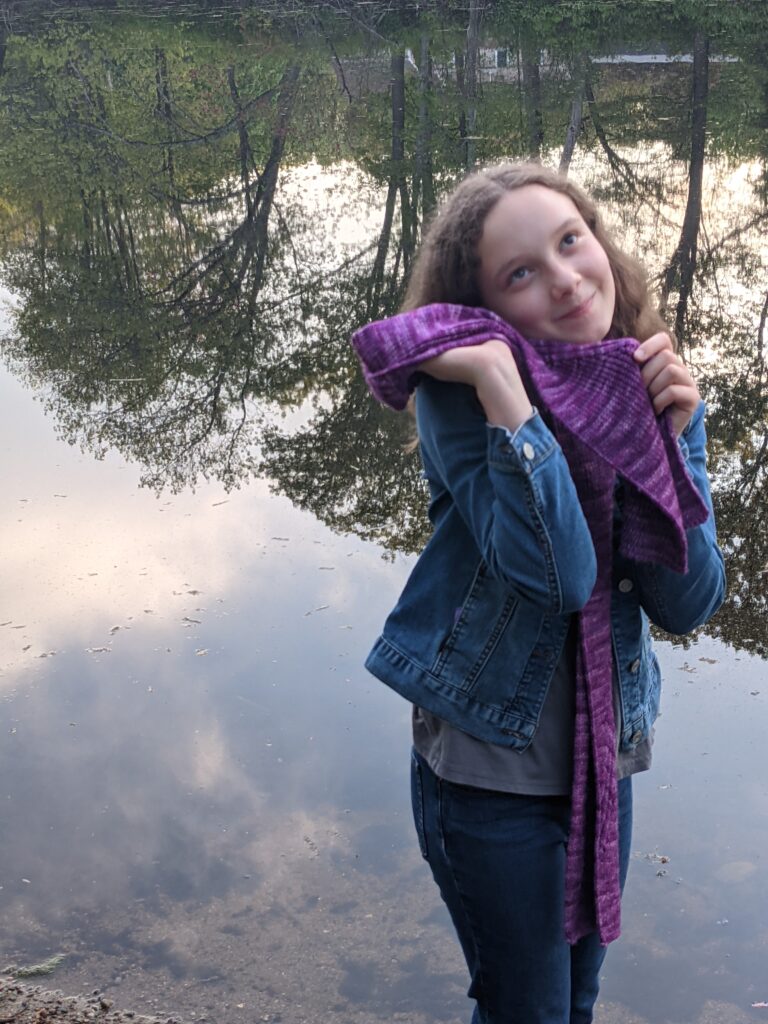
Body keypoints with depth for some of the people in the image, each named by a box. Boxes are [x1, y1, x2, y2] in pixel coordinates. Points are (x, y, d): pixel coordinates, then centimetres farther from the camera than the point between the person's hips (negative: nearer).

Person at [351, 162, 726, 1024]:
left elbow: (686, 605, -8)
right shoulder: (462, 394, -18)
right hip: (490, 769, -5)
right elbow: (556, 574, -30)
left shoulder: (653, 387, -3)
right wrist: (503, 388, -33)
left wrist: (671, 436, -19)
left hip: (605, 760, 5)